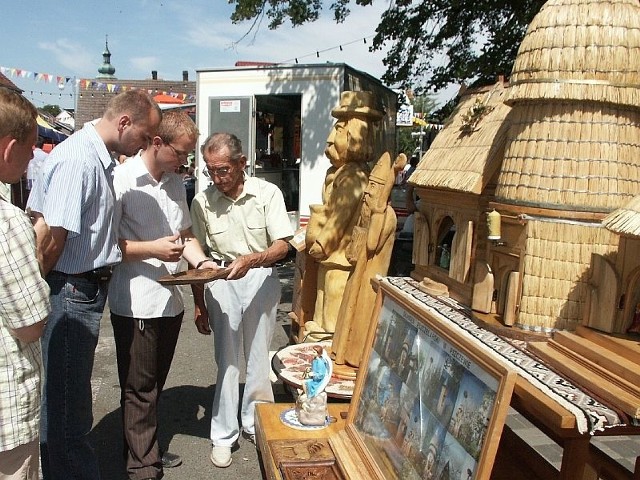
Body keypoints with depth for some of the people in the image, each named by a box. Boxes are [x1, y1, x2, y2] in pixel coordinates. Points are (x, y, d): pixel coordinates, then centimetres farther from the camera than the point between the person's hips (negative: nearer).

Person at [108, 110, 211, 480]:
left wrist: (201, 262, 1)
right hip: (136, 304, -7)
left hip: (170, 300, 7)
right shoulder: (122, 180, -12)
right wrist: (153, 249, -20)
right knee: (139, 389, 6)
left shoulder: (176, 183, 11)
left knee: (154, 384, 20)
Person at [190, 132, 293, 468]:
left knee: (259, 355, 9)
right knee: (227, 358, 1)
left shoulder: (268, 194, -9)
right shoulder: (202, 201, -4)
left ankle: (254, 422, 28)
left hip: (261, 279, 0)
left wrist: (252, 259, -29)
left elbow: (282, 245, -10)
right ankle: (223, 435, 14)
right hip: (221, 282, 0)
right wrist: (199, 305, 5)